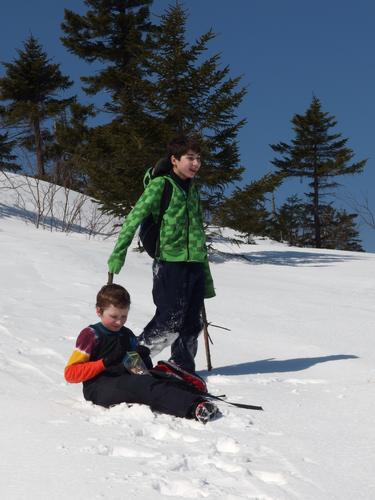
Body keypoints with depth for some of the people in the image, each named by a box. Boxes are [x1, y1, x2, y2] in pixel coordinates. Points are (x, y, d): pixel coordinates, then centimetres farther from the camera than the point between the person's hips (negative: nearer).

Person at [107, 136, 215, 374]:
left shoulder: (193, 189, 18)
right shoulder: (160, 185, -3)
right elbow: (134, 218, -8)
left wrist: (206, 275, 22)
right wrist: (119, 253, -17)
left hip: (195, 264, 7)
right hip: (170, 262, -7)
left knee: (192, 323, 7)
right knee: (169, 321, -11)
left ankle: (182, 368, 19)